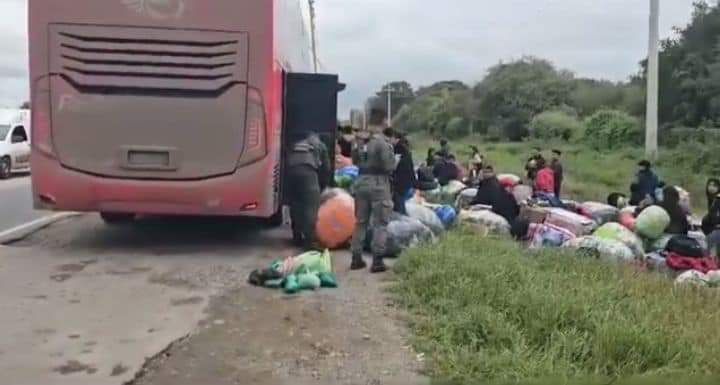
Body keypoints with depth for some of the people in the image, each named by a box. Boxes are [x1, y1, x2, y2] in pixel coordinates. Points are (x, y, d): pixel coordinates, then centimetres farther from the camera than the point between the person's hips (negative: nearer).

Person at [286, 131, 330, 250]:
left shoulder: (296, 141, 39)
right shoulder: (320, 145, 30)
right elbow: (326, 168, 26)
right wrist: (322, 187, 36)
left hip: (291, 168, 4)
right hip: (308, 169, -4)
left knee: (295, 204, 16)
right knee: (311, 206, -5)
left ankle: (297, 237, 24)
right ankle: (309, 242, -11)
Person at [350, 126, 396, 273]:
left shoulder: (362, 143, 10)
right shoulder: (384, 143, -10)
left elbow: (355, 161, 17)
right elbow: (389, 166, -14)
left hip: (361, 182, 6)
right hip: (378, 183, -6)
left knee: (361, 222, 15)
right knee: (380, 224, 0)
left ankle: (356, 258, 19)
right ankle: (377, 261, -3)